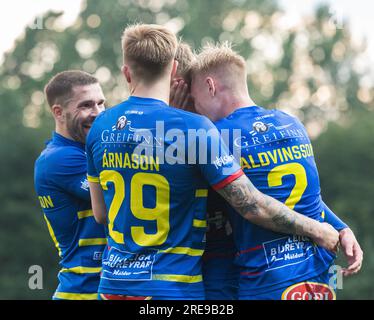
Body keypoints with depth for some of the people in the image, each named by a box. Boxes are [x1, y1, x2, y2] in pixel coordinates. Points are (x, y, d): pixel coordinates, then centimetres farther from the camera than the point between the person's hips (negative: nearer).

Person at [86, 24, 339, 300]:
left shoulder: (100, 127, 3)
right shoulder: (194, 128, -14)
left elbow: (100, 213, 12)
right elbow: (252, 206, -12)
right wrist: (316, 230, 0)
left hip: (113, 283, 5)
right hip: (171, 288, -5)